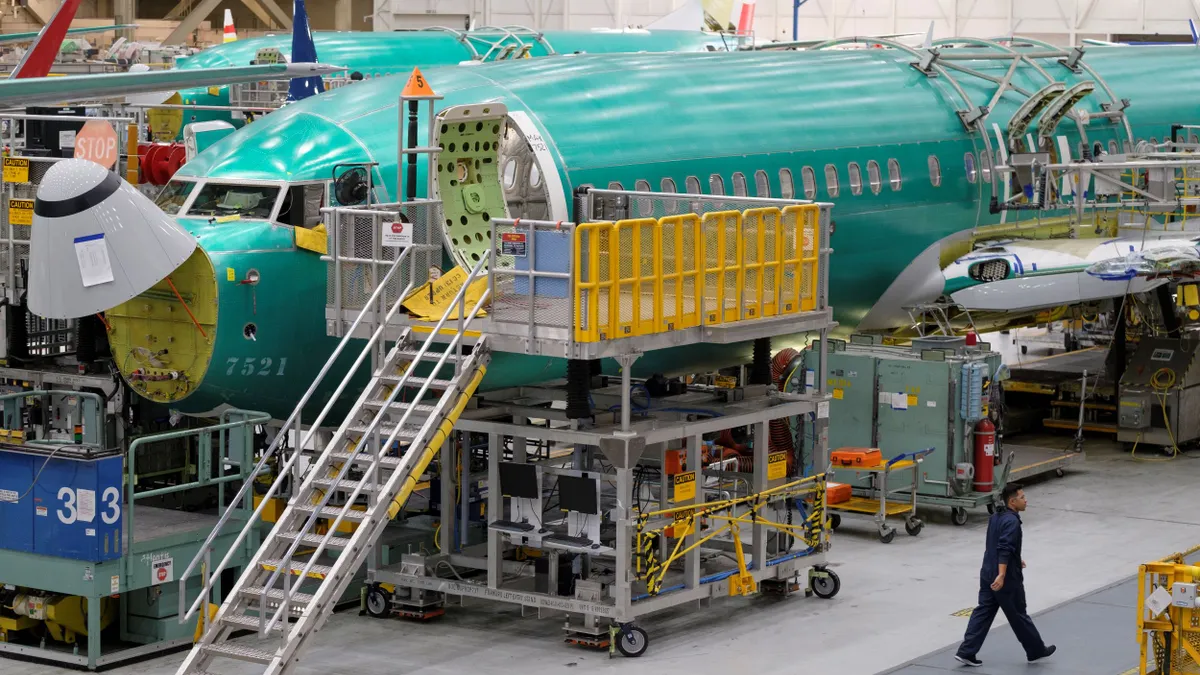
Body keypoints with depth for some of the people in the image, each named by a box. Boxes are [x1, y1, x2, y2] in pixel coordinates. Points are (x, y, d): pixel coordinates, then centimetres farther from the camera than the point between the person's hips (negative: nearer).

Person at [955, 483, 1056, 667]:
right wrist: (1002, 575, -33)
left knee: (983, 612, 7)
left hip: (988, 574, 9)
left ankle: (966, 652, 1)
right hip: (1006, 578, -9)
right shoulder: (1012, 521, -19)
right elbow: (1005, 549, -28)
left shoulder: (996, 516, 11)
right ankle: (1036, 650, 23)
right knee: (1018, 615, 7)